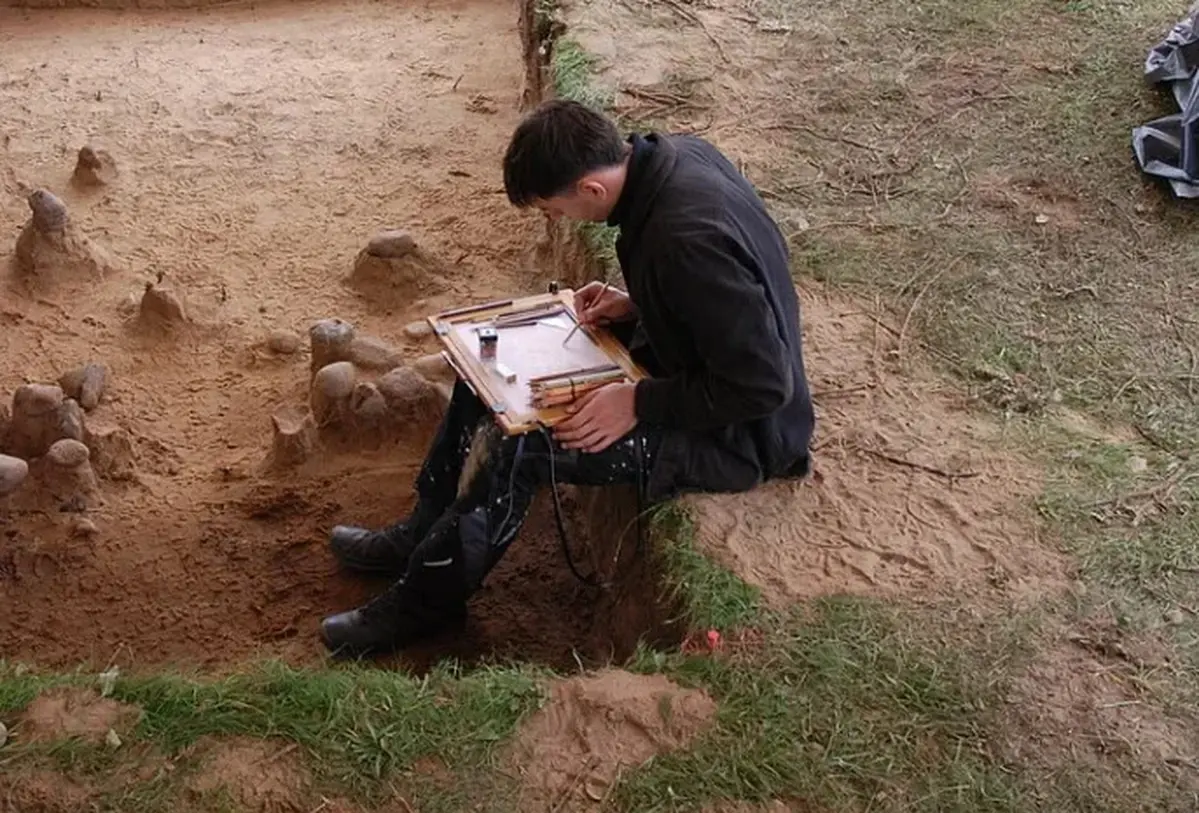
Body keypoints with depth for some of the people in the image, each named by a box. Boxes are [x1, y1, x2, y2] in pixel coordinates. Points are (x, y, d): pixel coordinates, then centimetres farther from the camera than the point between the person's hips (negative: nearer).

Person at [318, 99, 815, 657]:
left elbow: (764, 384, -30)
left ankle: (424, 604, 3)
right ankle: (424, 535, 22)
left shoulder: (689, 237, -35)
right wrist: (634, 304, -3)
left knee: (514, 447, -19)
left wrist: (639, 401, -24)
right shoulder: (676, 154, -8)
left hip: (737, 433, -10)